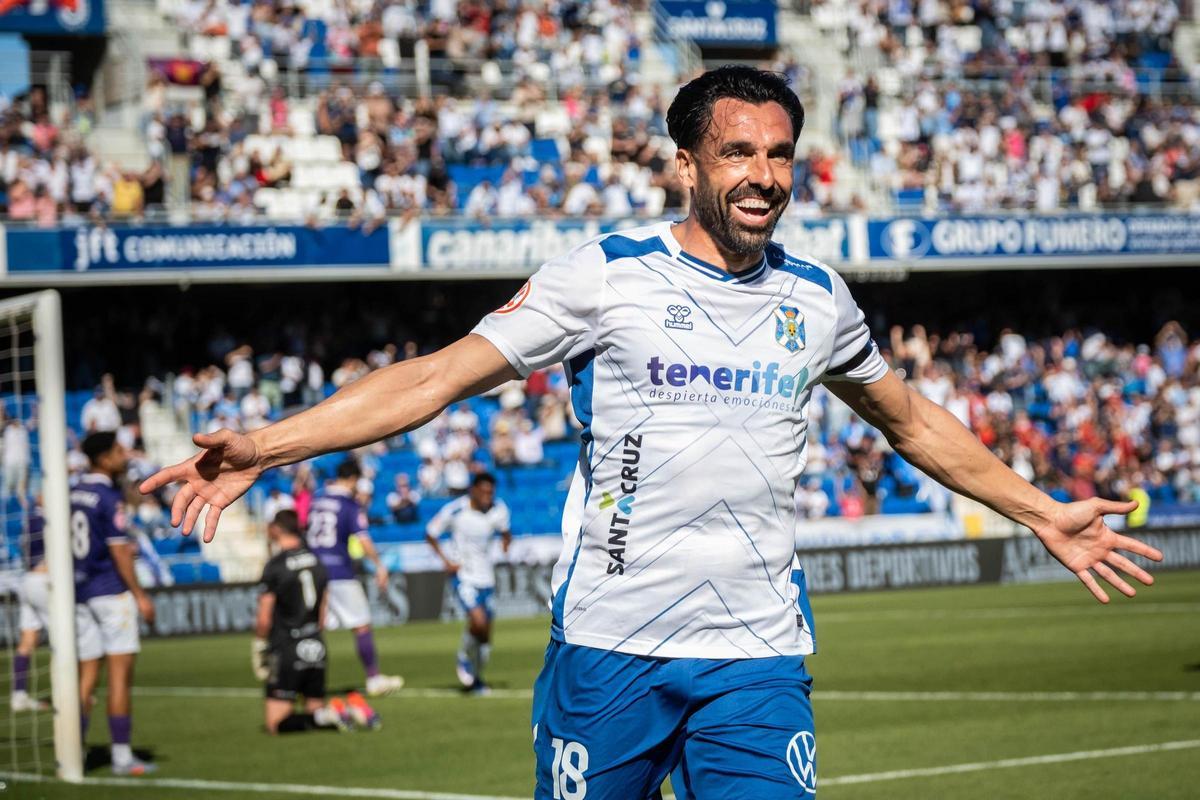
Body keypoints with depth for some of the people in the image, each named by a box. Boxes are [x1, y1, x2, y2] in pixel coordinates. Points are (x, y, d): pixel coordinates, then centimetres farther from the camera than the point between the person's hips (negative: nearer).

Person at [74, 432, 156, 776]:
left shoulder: (75, 494, 10)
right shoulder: (108, 497, -12)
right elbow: (118, 550, -15)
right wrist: (139, 595, -11)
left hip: (81, 592, 7)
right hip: (111, 590, -7)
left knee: (86, 676, 9)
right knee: (120, 673, -3)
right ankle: (121, 755, -3)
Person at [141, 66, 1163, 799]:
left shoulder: (816, 300, 10)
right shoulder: (607, 275, -2)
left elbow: (914, 421, 28)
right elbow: (439, 376, -6)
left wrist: (1042, 514, 32)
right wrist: (264, 447, -15)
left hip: (760, 657, 3)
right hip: (608, 645, -3)